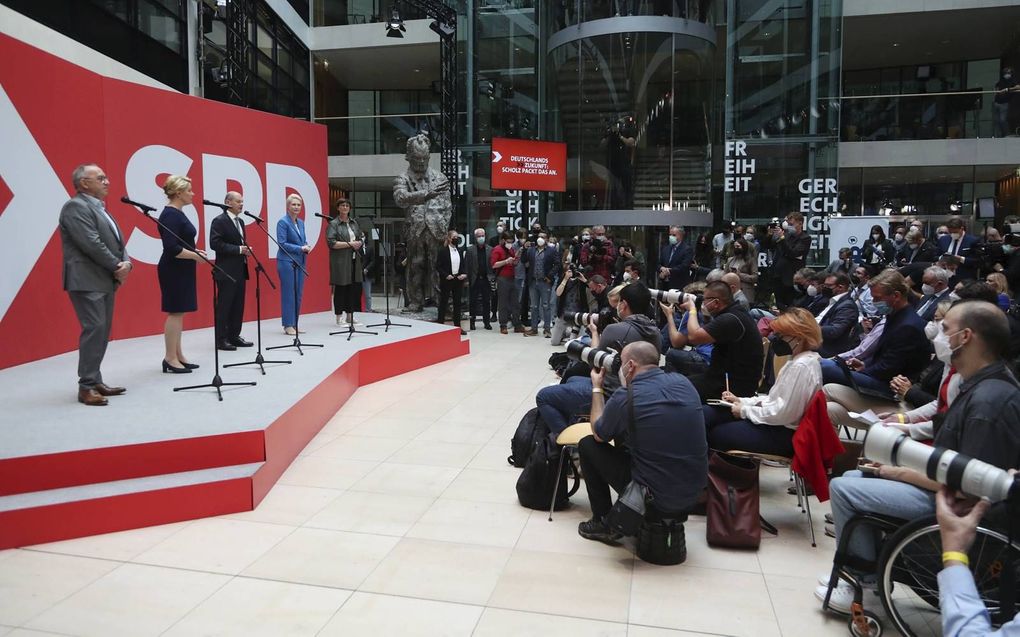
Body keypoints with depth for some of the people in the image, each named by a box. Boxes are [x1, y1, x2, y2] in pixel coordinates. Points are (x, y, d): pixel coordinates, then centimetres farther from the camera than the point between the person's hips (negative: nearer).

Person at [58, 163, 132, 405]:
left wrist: (126, 263, -3)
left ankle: (95, 380, 17)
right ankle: (86, 387, -7)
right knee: (94, 329, -12)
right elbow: (92, 244, -19)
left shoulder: (99, 208, 19)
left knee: (102, 330, 10)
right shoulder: (75, 207, -11)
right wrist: (117, 266, -12)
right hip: (87, 281, -9)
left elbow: (116, 240, 16)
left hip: (105, 280, 9)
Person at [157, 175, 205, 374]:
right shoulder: (170, 215, -17)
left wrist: (194, 251, 7)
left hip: (181, 270, 10)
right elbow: (171, 248, -24)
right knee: (175, 312, -6)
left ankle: (178, 355, 18)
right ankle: (170, 359, 0)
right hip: (174, 271, -10)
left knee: (179, 312, 12)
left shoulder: (177, 213, 13)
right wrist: (195, 256, -16)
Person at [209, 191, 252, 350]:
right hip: (226, 271, -8)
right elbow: (215, 243, -18)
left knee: (238, 305, 10)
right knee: (224, 306, -3)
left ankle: (234, 336, 18)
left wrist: (246, 250, 3)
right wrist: (238, 249, -20)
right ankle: (221, 339, 2)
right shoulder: (219, 220, -9)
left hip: (240, 270, 8)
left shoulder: (240, 221, 17)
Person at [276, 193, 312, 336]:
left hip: (300, 262, 7)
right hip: (287, 262, -7)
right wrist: (301, 248, -17)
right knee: (288, 294, -4)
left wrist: (307, 247, -2)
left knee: (298, 294, 8)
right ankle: (288, 325, 2)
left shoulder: (301, 222, 15)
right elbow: (282, 243, -14)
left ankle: (295, 324, 16)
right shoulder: (283, 222, -8)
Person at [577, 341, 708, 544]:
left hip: (654, 500, -6)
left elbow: (598, 434, 4)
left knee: (587, 445, 11)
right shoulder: (683, 382, -2)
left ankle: (604, 523, 19)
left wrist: (597, 388, 13)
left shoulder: (625, 398, -17)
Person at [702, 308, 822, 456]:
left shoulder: (802, 366, -22)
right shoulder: (799, 360, 11)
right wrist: (741, 401, 7)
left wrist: (745, 410, -13)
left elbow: (784, 413, -25)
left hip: (783, 433, -10)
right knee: (706, 414, 2)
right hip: (777, 421, 10)